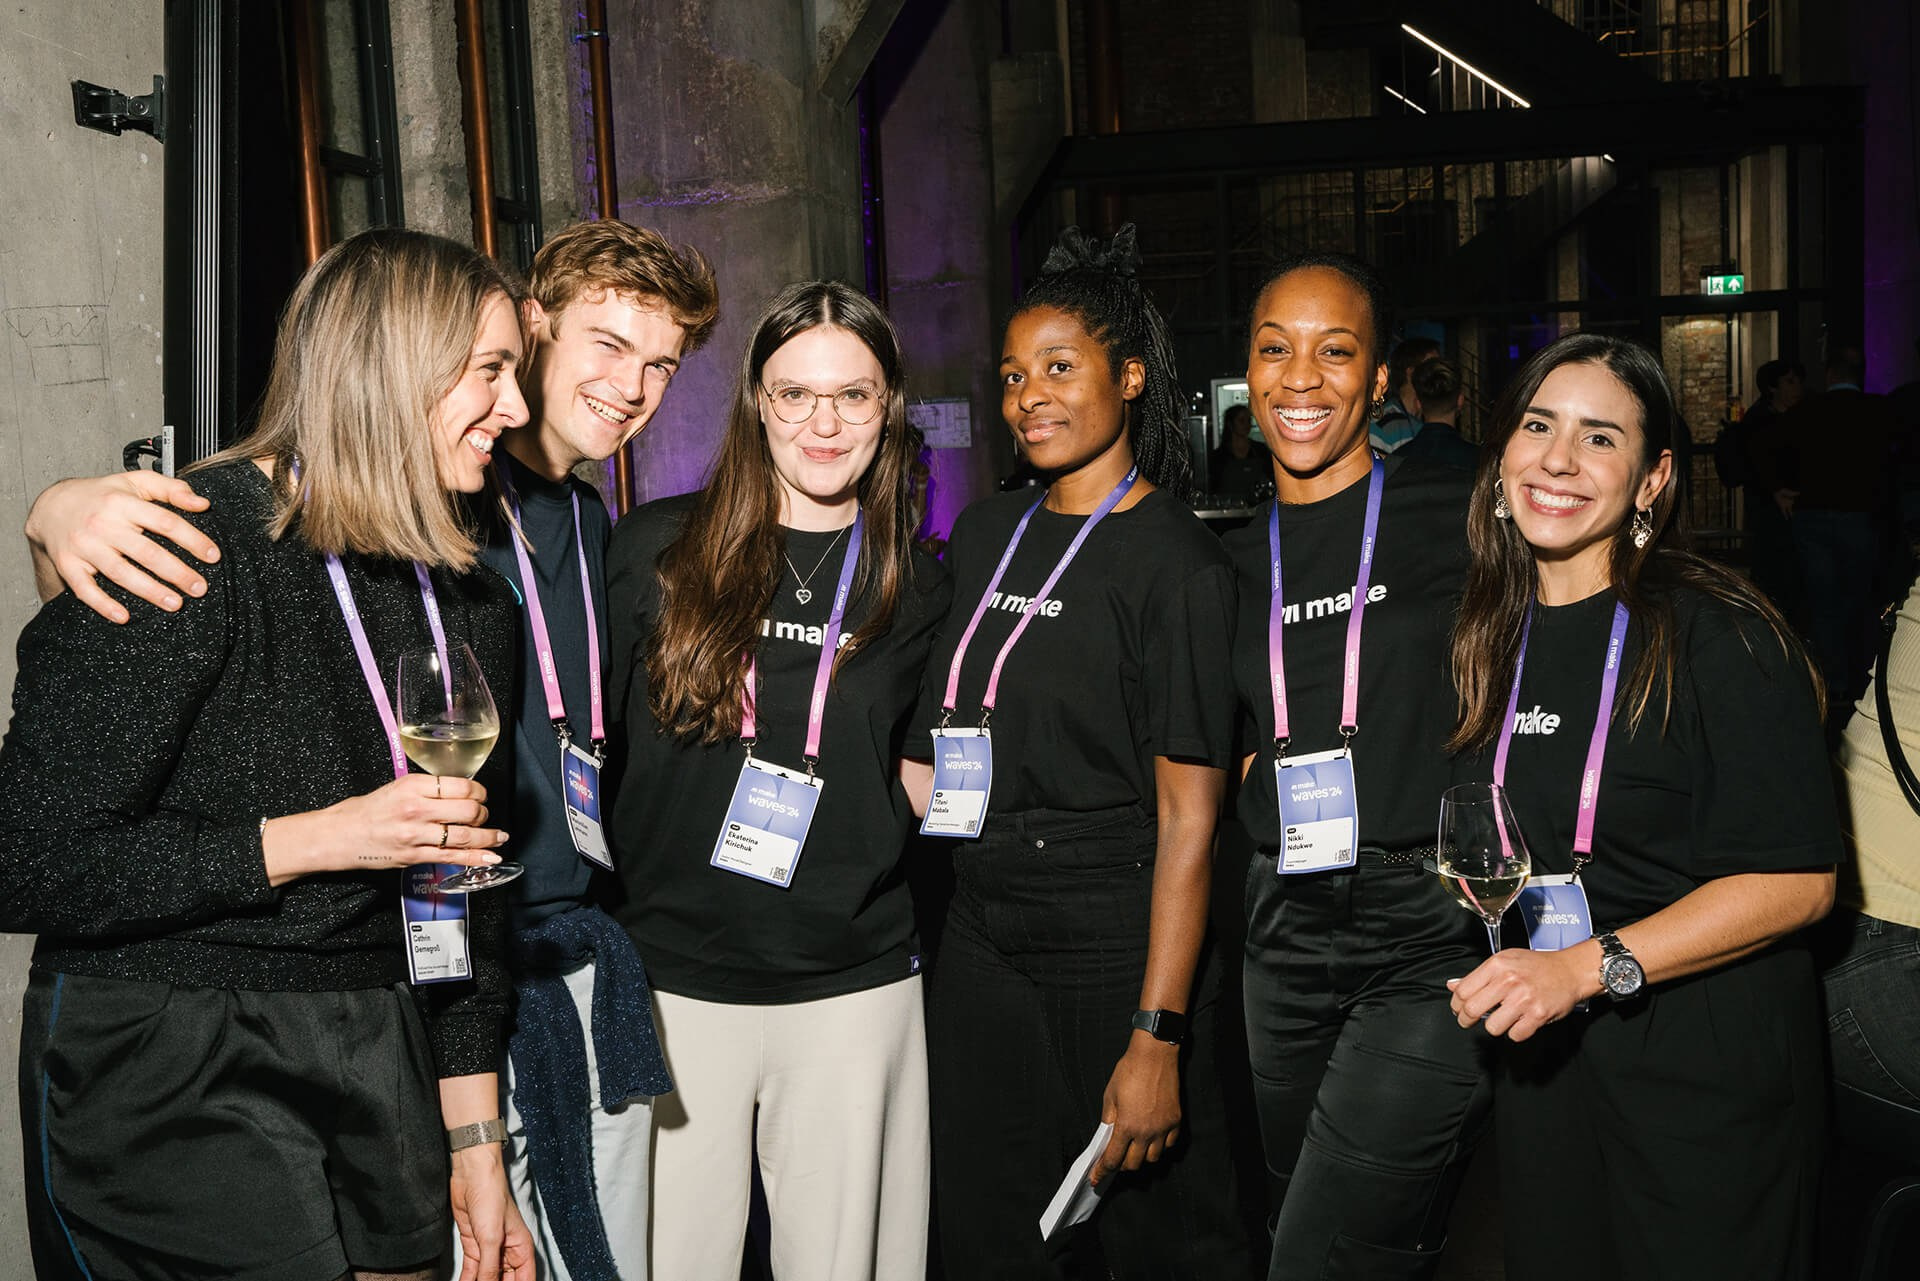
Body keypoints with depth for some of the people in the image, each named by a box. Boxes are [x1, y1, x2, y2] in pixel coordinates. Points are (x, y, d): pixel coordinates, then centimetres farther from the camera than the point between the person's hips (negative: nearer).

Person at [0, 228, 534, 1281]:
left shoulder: (470, 607, 6)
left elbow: (461, 896, 10)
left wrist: (476, 1152, 10)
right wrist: (316, 839, -21)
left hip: (378, 1059, 6)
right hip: (171, 1075, -6)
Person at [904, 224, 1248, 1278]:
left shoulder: (1176, 565, -11)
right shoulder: (984, 532, 9)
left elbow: (1188, 815, -15)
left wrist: (1157, 1037, -18)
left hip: (1116, 946, -6)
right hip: (980, 940, 6)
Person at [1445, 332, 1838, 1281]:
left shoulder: (1721, 637, -15)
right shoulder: (1494, 634, 4)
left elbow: (1797, 879, -18)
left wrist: (1590, 965, -24)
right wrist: (1507, 977, 2)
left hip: (1707, 1061, -5)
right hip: (1541, 1054, 6)